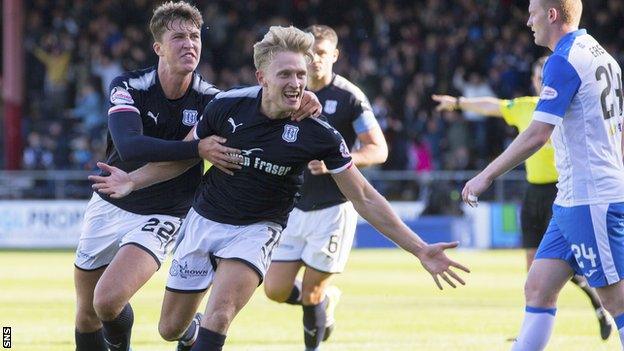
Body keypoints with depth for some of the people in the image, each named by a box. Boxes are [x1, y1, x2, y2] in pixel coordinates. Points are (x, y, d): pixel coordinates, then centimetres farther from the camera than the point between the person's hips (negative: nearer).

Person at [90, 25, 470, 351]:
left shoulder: (319, 135, -18)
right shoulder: (227, 106, -15)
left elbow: (364, 198, -12)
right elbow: (186, 156, 3)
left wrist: (420, 249, -16)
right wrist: (134, 180, -10)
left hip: (257, 229, -2)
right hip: (204, 219, 3)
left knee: (219, 314, -29)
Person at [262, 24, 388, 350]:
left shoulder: (349, 97, -8)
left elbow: (378, 150, -10)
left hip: (333, 208, -5)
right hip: (294, 207, 5)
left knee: (310, 294, -4)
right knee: (276, 290, 0)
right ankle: (328, 298, 31)